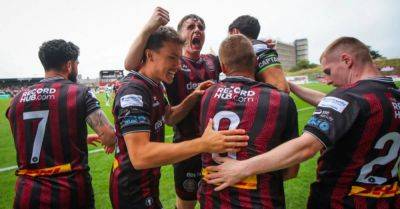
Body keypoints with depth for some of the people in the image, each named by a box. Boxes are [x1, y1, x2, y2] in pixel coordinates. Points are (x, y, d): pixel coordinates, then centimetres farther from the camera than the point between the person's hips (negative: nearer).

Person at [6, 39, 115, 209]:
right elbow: (109, 137, -19)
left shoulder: (17, 99, 3)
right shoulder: (79, 93, -10)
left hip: (28, 194, 3)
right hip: (71, 192, -3)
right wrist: (110, 141, 4)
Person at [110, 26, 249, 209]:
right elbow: (139, 156, -37)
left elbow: (168, 117, 14)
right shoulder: (133, 91, -28)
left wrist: (193, 98, -4)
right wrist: (203, 144, -43)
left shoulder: (155, 85, 2)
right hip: (132, 191, -8)